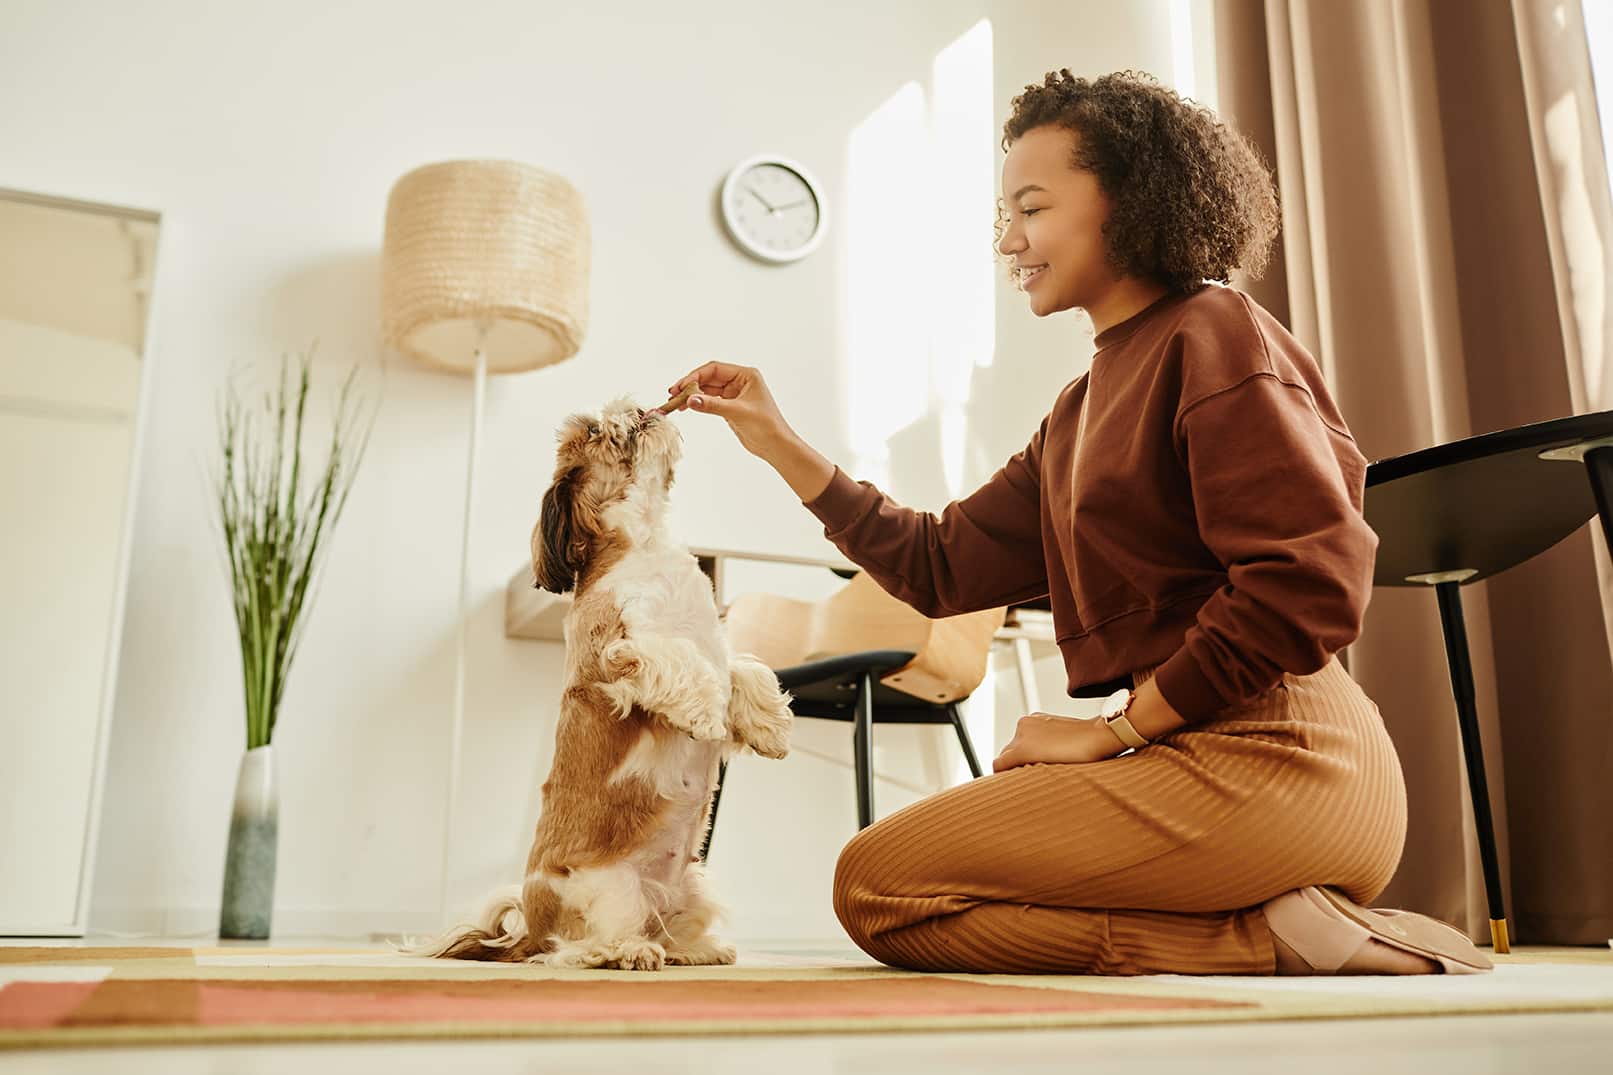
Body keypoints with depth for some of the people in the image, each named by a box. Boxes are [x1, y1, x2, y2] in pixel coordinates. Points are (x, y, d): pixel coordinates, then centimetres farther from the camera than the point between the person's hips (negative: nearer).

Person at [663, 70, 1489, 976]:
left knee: (881, 882, -12)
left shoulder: (1215, 335, -6)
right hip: (1197, 758, 10)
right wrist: (780, 445, 10)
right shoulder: (1082, 408, 21)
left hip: (1269, 763, -10)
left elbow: (1313, 582, -18)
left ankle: (1267, 939, -9)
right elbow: (944, 566, 14)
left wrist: (1113, 729, -12)